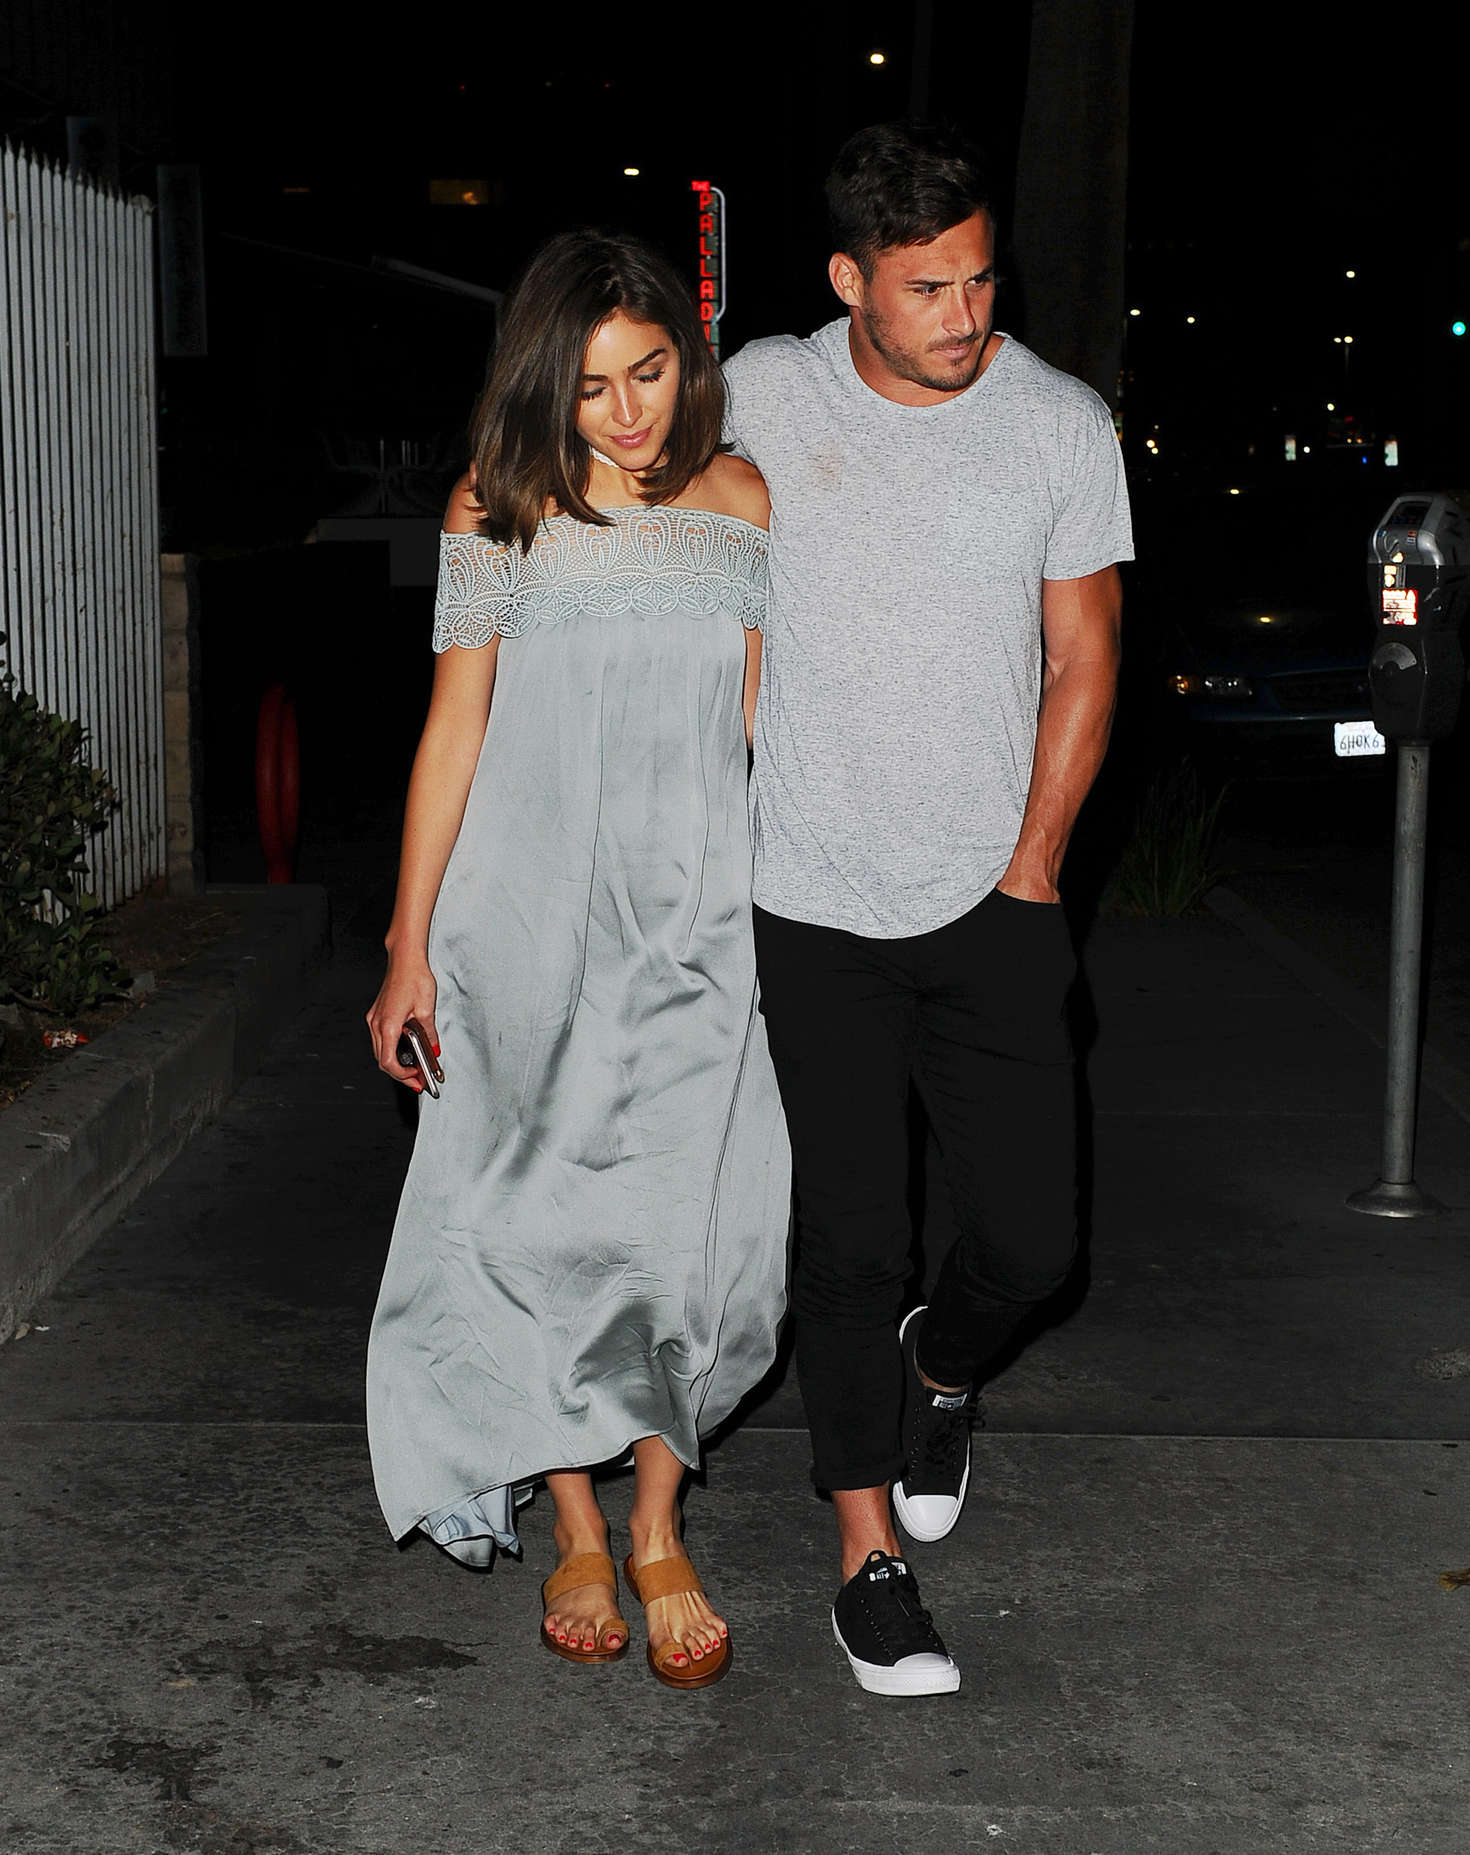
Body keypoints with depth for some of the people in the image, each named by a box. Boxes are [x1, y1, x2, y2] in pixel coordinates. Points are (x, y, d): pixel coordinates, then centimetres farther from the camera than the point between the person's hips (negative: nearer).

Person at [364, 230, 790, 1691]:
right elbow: (455, 730, 0)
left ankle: (658, 1529, 16)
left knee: (690, 1222, -3)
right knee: (549, 1219, 4)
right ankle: (576, 1530, 22)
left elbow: (761, 720, 9)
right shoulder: (499, 512, -2)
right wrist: (410, 947, -1)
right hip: (532, 921, -1)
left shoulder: (738, 502, 4)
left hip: (697, 920, 1)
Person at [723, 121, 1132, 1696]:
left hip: (987, 905, 1)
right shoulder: (764, 395, -2)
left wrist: (1031, 871, -2)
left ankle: (938, 1372, 35)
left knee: (1032, 1233, 0)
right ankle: (869, 1555, 16)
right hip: (810, 906, 0)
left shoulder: (1062, 426, -3)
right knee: (847, 1242, 1)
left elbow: (1081, 663, 3)